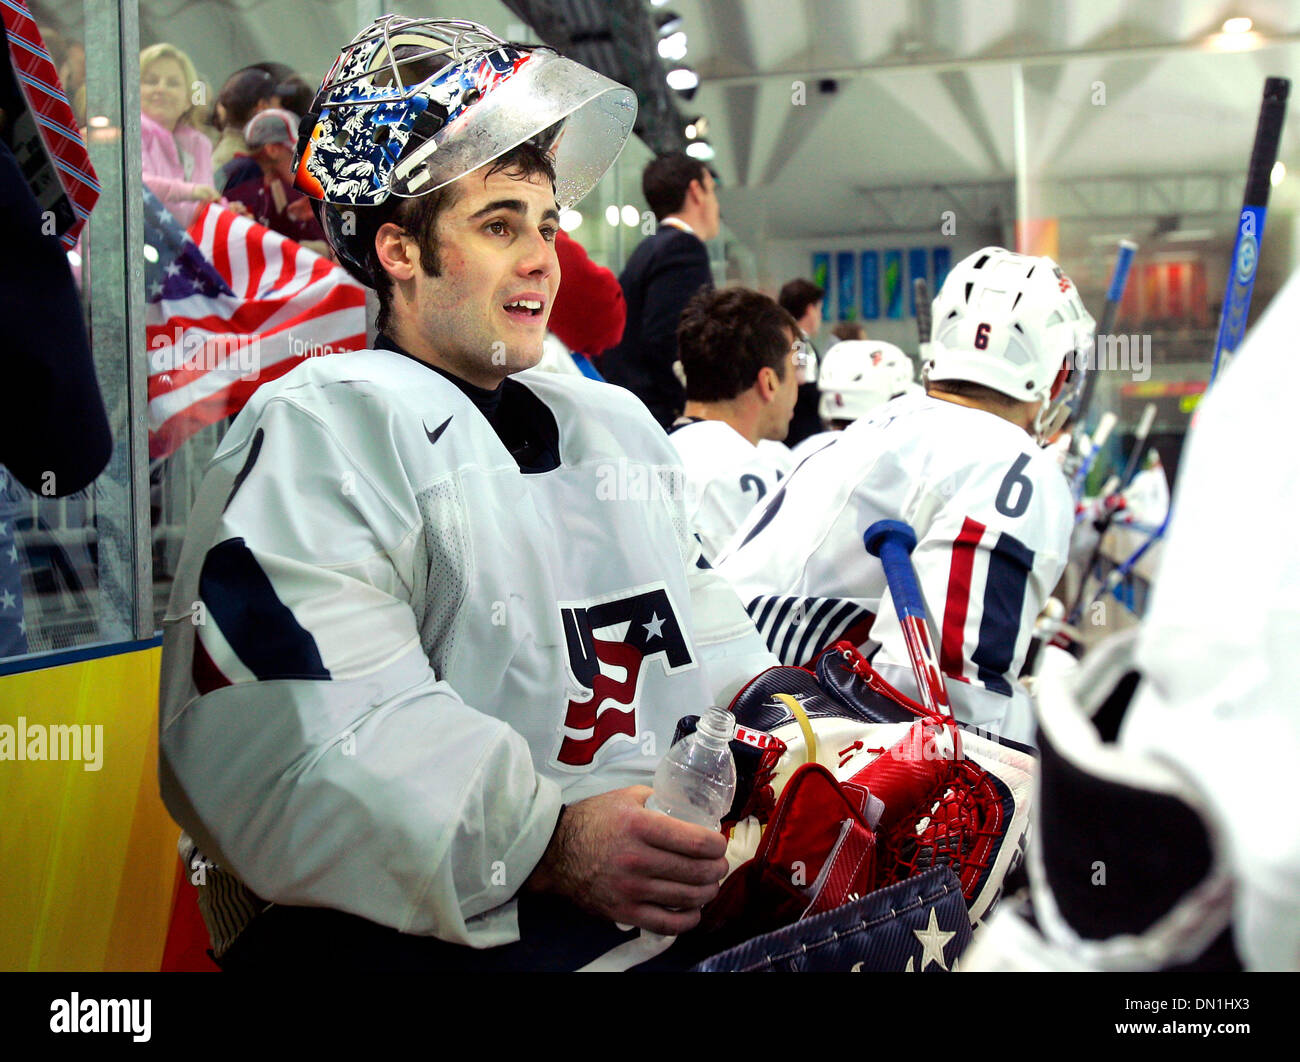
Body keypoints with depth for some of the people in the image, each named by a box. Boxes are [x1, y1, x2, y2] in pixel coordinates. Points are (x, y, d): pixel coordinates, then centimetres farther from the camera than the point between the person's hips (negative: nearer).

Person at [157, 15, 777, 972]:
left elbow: (710, 643, 23)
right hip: (417, 923, -6)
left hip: (680, 891, 7)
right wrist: (548, 841, -25)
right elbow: (293, 742, -16)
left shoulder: (618, 424, 22)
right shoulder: (321, 433, -4)